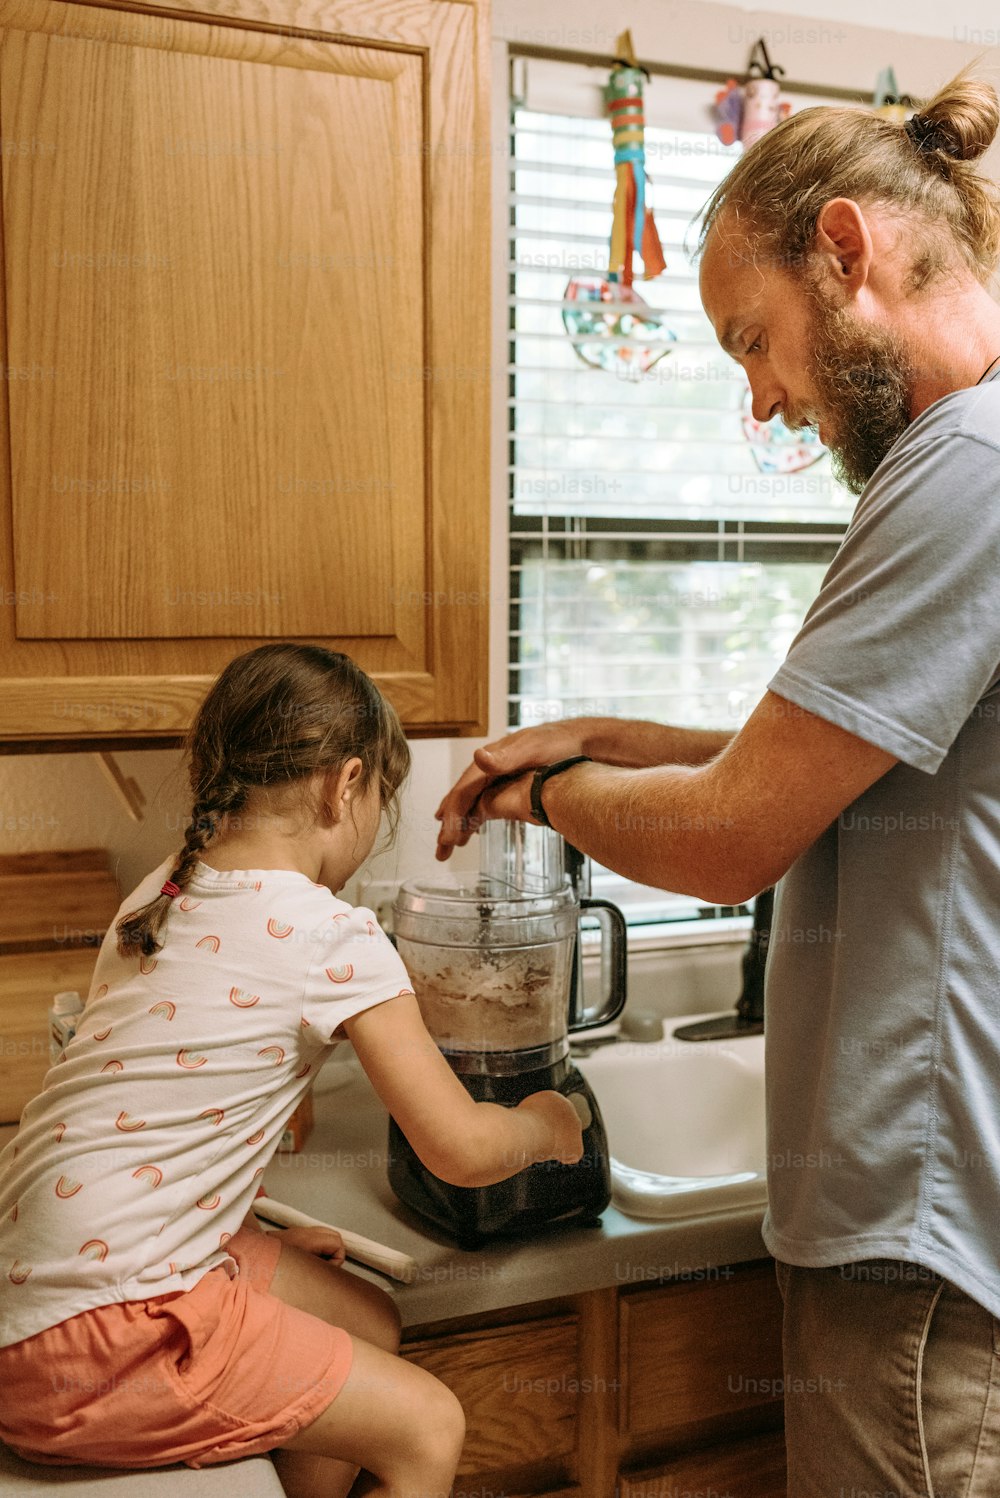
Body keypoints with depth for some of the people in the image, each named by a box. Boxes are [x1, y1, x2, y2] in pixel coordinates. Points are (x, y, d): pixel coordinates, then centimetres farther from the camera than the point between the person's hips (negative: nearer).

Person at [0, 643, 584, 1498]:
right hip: (96, 1337, -9)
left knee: (371, 1324, 19)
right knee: (428, 1428, 0)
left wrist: (257, 1239, 17)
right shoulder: (334, 937, -18)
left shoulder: (159, 895, 7)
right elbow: (462, 1149, -15)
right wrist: (544, 1127, 6)